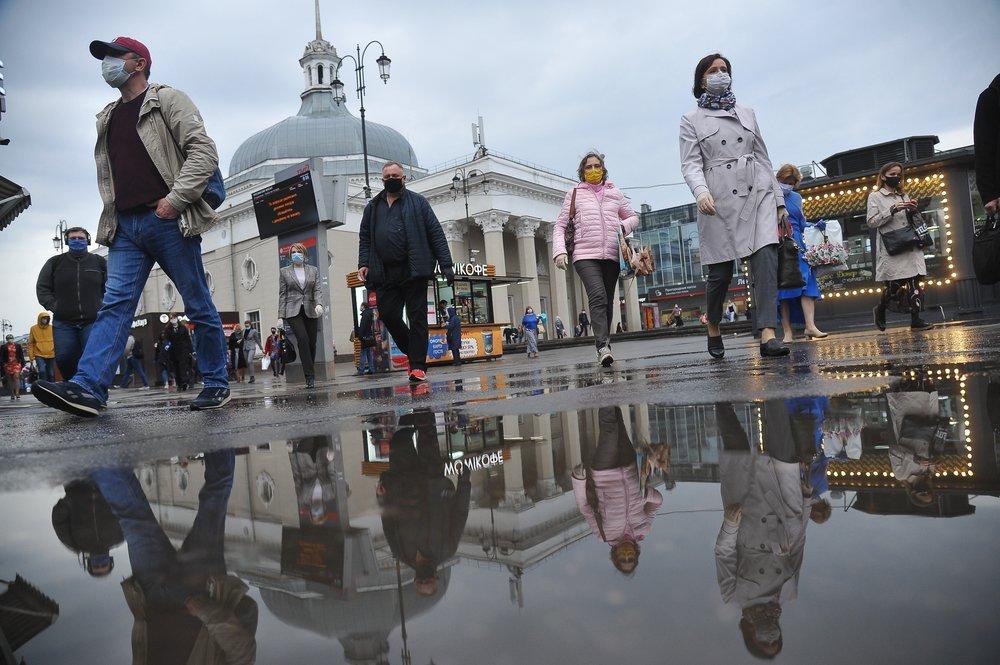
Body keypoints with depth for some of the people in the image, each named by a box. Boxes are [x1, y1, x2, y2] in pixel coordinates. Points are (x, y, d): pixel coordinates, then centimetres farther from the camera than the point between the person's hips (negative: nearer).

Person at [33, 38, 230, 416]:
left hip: (168, 221, -6)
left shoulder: (166, 100, 4)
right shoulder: (108, 118, 25)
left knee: (198, 306, 0)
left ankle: (217, 384, 9)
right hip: (125, 226, 6)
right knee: (115, 304, -5)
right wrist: (112, 215, 14)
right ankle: (88, 388, -13)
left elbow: (204, 151, -8)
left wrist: (175, 197, -16)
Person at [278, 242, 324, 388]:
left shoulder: (313, 270, 13)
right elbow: (282, 294, 7)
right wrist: (281, 315, -2)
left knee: (312, 343, 1)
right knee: (303, 340, -18)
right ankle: (310, 377, -19)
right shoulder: (284, 272, 10)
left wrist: (319, 304, -17)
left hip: (310, 311, 2)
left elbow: (318, 289, 3)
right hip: (293, 311, -2)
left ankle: (310, 374, 16)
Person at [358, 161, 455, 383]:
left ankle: (418, 366, 1)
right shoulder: (372, 207, 18)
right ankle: (414, 352, 20)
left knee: (417, 318, -3)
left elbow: (436, 233, 3)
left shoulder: (417, 202, 8)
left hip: (413, 271, -3)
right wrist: (363, 263, 3)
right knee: (388, 315, -1)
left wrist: (446, 264, -6)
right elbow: (364, 238, 19)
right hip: (384, 273, 4)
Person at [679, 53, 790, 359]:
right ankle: (713, 329, 24)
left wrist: (779, 201, 17)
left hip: (758, 194, 3)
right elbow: (690, 164, -2)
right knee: (721, 272, -2)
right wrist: (701, 192, -23)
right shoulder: (691, 120, 10)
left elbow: (763, 158, 21)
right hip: (719, 200, -3)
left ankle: (767, 335, -21)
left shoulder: (747, 113, 21)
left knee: (766, 257, -16)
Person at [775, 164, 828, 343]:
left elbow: (801, 223, 21)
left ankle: (810, 326, -14)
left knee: (807, 283, -9)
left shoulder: (796, 197, 19)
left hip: (797, 245, 5)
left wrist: (815, 225, 5)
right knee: (782, 287, -6)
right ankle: (787, 331, -3)